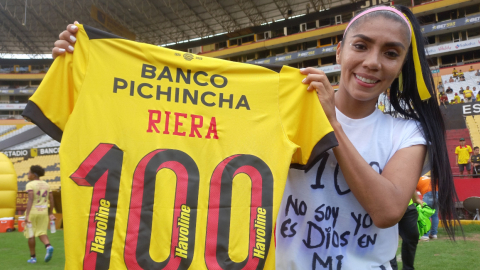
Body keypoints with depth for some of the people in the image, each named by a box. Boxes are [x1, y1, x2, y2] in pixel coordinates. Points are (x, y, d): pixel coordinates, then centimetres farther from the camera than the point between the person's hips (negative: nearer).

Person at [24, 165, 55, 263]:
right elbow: (51, 199, 8)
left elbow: (30, 199, -21)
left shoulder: (30, 185, -9)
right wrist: (50, 213, 15)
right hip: (44, 211, 5)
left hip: (33, 211, -4)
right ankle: (48, 246, -19)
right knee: (41, 233, 9)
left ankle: (33, 257, 15)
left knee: (30, 235, 9)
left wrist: (27, 215, -26)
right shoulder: (46, 184, 9)